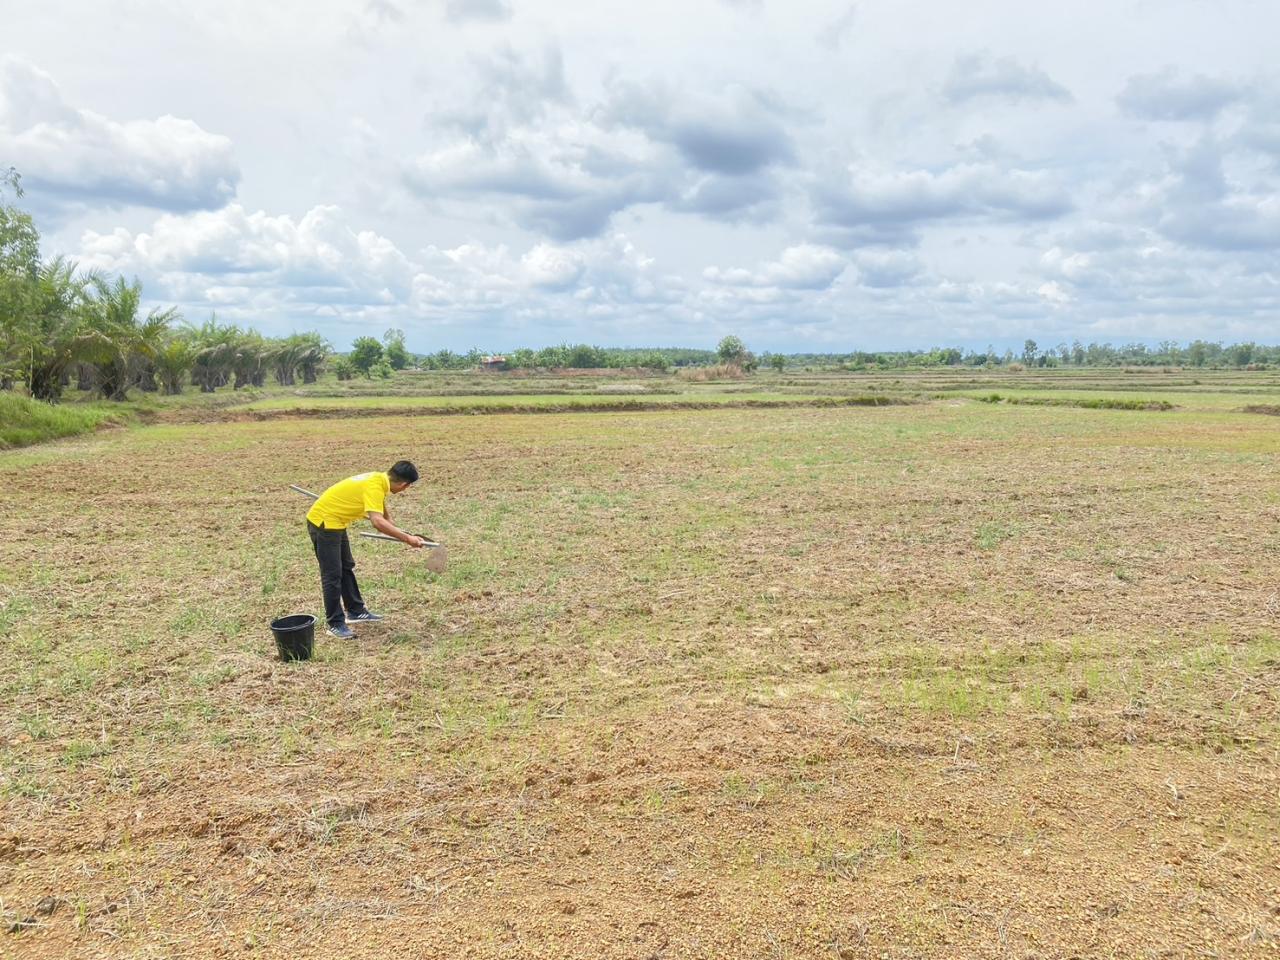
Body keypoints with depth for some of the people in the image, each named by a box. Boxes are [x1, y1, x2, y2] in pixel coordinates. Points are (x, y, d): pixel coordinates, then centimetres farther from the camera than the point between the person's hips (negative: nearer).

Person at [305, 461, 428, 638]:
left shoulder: (379, 480, 2)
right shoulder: (374, 487, -26)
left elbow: (383, 515, 17)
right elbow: (378, 522, -40)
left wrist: (401, 535, 14)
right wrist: (407, 538, -39)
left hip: (335, 522, 10)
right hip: (323, 522, -10)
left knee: (347, 568, 18)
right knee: (332, 575, -4)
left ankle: (355, 611, 29)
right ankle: (335, 624, 4)